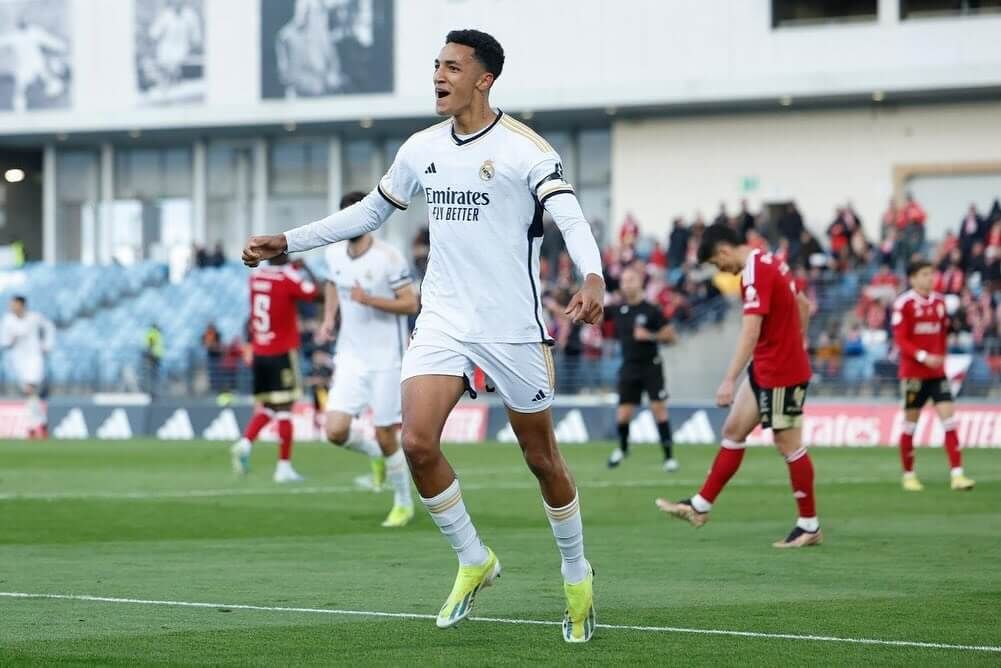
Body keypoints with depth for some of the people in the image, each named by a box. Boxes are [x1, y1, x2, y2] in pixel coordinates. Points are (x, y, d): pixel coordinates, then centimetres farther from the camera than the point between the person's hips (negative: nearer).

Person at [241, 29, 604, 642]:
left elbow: (571, 217, -21)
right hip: (443, 320, 4)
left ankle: (577, 576, 26)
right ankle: (474, 561, 6)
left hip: (513, 327, -4)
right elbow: (370, 212, 21)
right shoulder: (422, 150, 8)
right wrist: (288, 242, 18)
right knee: (417, 441, -14)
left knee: (541, 457, 4)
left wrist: (592, 276, -40)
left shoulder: (524, 148, -9)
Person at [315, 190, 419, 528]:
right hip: (350, 358, 5)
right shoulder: (334, 253, 3)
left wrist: (369, 300, -26)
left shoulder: (388, 257, -14)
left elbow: (410, 303, -14)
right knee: (336, 430, -9)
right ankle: (376, 455, 24)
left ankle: (404, 503, 20)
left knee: (385, 437, -1)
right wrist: (328, 319, 7)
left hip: (385, 360, -5)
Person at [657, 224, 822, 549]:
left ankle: (810, 527, 6)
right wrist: (794, 343, 23)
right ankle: (700, 506, 17)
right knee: (733, 430, 12)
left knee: (788, 444, -2)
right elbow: (804, 306, 21)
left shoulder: (755, 275, -20)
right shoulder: (769, 264, 9)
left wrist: (729, 381, -31)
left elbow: (751, 331, -28)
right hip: (764, 369, 10)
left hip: (781, 374, -10)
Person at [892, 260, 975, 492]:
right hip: (913, 373, -5)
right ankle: (908, 475, 17)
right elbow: (900, 340, -13)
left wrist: (940, 358, 11)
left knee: (949, 419, -6)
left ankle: (957, 475, -9)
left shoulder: (939, 302, 9)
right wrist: (923, 357, -23)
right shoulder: (904, 303, -9)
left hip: (937, 372, 5)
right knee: (910, 424, 4)